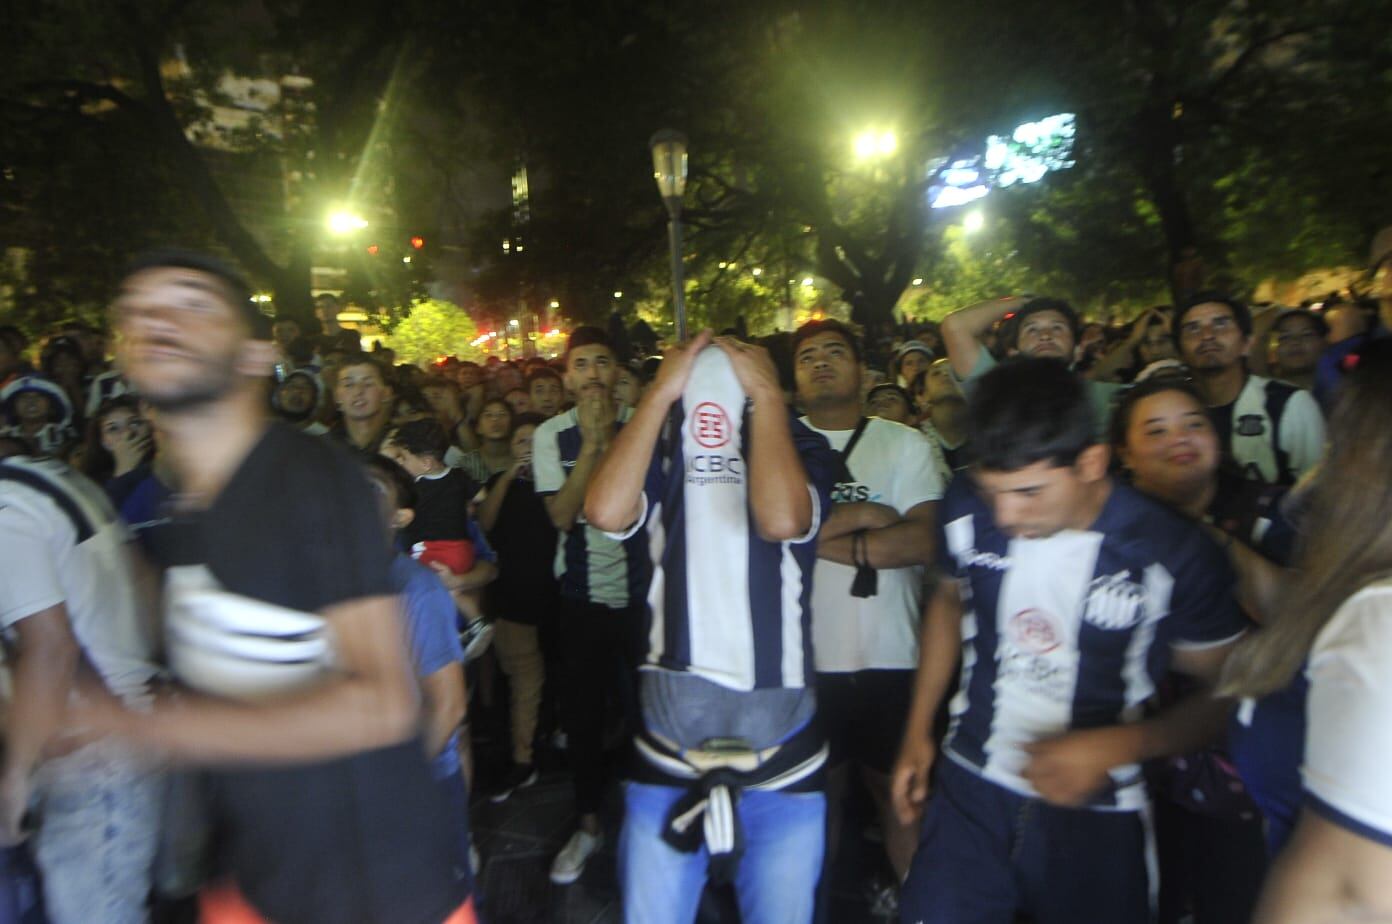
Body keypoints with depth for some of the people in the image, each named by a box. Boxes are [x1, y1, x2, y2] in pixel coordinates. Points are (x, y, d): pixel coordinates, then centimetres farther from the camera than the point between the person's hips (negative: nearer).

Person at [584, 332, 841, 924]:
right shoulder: (661, 453, 1)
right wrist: (662, 390, -14)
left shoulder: (801, 448, -3)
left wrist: (765, 392, -16)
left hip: (783, 763, -1)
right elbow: (606, 510, -21)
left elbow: (782, 517, -26)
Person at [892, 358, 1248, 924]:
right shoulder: (967, 511, -11)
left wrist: (1114, 746, -21)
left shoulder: (1175, 556, -18)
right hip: (970, 793, 2)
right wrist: (917, 731, 6)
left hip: (1096, 818, -1)